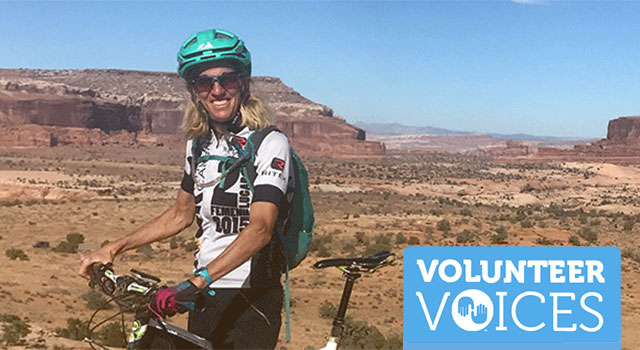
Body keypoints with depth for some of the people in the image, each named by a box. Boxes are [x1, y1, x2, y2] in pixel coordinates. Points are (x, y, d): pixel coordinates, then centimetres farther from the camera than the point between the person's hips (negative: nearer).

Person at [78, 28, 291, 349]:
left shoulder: (270, 144, -12)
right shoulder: (198, 145, 8)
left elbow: (260, 228, -24)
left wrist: (195, 282, -35)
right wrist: (113, 249, 14)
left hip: (252, 302, -6)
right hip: (202, 298, 6)